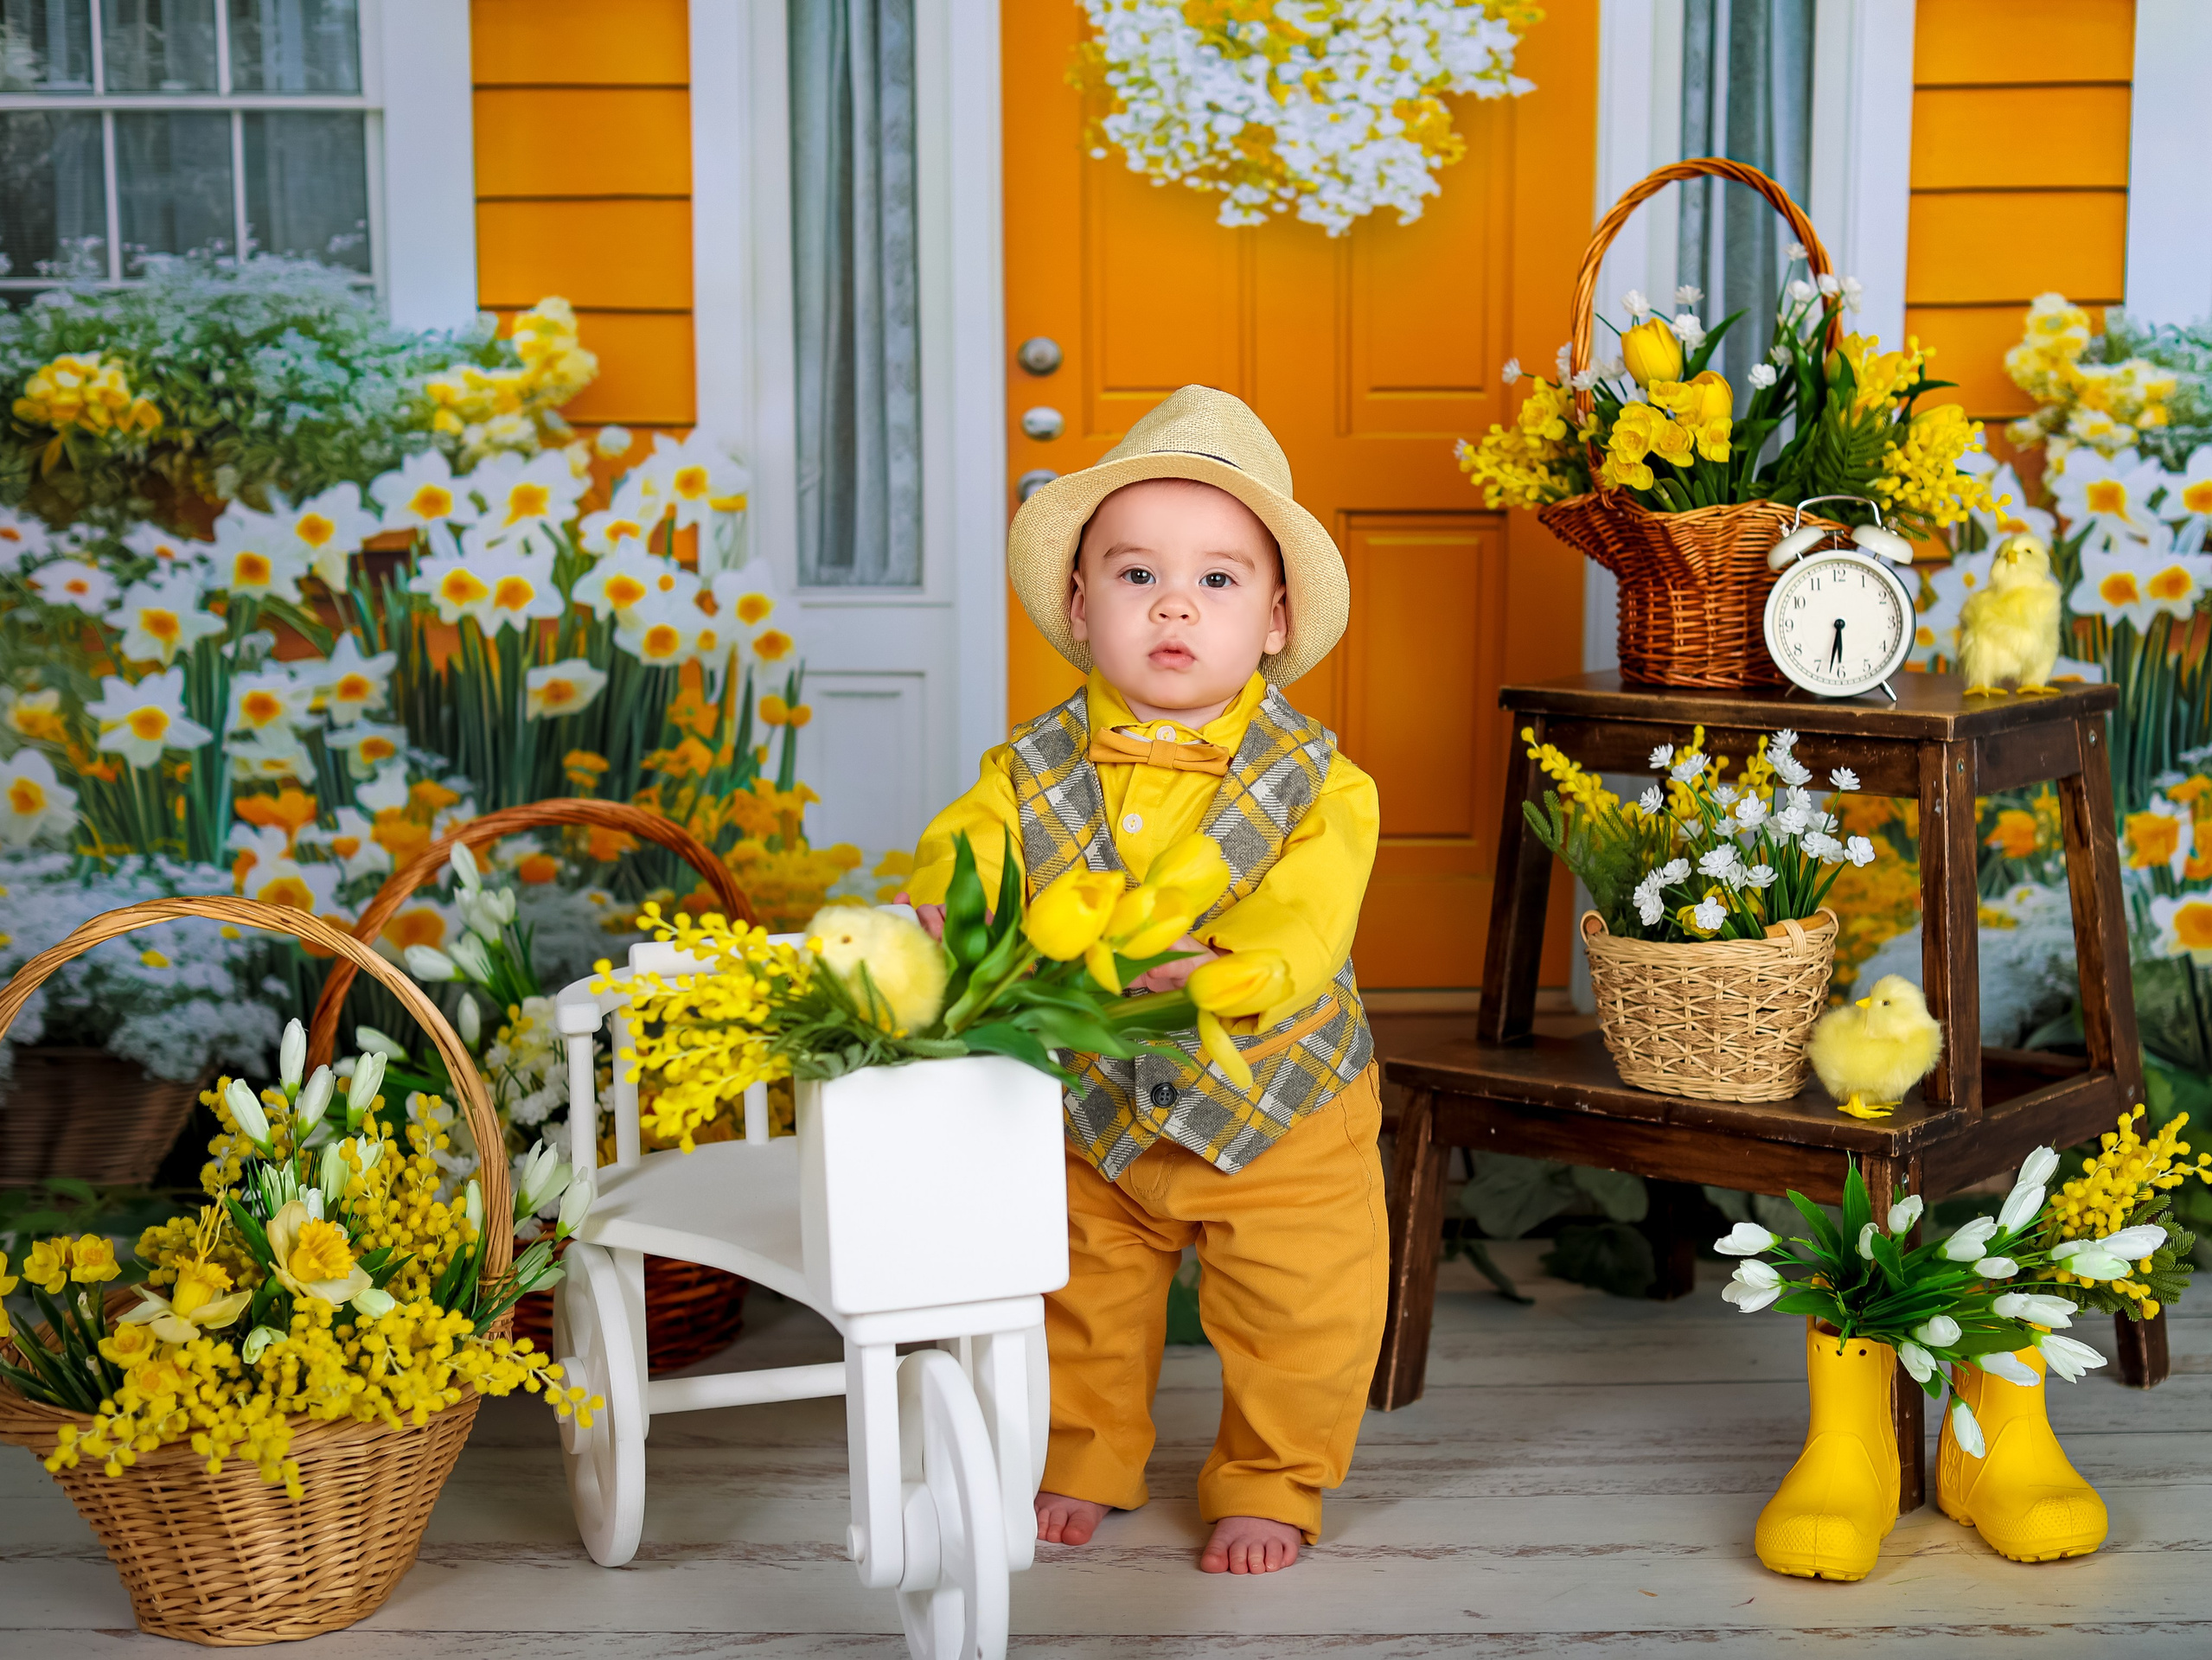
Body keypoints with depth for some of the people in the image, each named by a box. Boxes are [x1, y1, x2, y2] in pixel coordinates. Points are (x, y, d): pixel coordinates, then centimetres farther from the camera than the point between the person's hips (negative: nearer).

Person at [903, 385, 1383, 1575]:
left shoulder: (1316, 785, -19)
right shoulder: (1034, 772, -11)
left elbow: (1304, 921, -28)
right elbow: (965, 849, -17)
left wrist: (1217, 969, -47)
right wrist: (940, 907, -41)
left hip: (1276, 1113, -2)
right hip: (1092, 1113, 2)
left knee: (1299, 1318, 8)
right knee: (1084, 1300, 18)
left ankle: (1268, 1486, 31)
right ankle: (1086, 1463, 41)